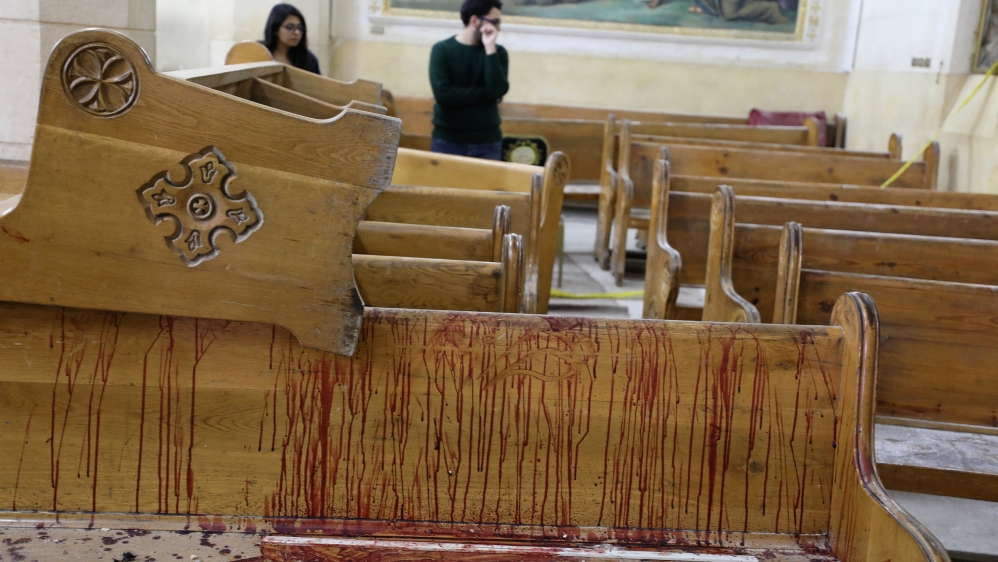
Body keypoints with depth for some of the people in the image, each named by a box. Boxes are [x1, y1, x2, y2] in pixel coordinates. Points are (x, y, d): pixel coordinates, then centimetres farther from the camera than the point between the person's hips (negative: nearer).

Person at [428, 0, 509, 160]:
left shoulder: (497, 52, 4)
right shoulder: (442, 49, -3)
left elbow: (498, 91, -12)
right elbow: (442, 94, -16)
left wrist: (490, 49, -13)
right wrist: (486, 93, -11)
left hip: (487, 142, 2)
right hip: (447, 141, -2)